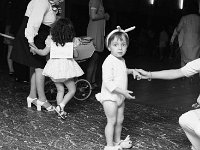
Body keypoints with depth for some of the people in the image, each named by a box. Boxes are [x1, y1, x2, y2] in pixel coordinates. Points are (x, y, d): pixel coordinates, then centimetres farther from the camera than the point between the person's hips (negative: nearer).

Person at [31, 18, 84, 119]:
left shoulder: (51, 39, 3)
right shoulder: (71, 42, 1)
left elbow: (44, 52, 6)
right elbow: (76, 55, 9)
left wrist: (34, 50, 24)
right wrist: (75, 47, 28)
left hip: (54, 66, 3)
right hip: (66, 66, -3)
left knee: (60, 90, 15)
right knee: (72, 90, 9)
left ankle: (60, 110, 11)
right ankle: (61, 105, -9)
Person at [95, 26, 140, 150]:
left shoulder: (122, 61, 6)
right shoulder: (109, 62, -22)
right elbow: (108, 82, -28)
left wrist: (131, 71, 12)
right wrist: (123, 91, -31)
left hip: (120, 97, 8)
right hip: (109, 97, -8)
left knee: (120, 120, 16)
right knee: (112, 121, -3)